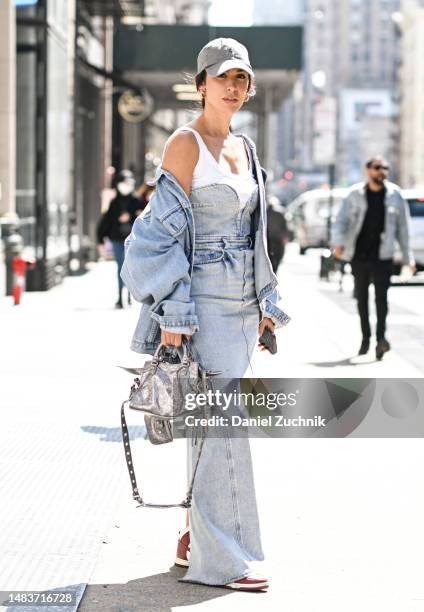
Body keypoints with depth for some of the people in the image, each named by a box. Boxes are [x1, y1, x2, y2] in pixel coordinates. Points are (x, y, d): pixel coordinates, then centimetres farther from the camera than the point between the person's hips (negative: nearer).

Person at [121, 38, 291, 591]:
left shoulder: (244, 148, 14)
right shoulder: (185, 144, -9)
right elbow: (164, 231, -13)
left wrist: (266, 303, 18)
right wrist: (171, 314, -17)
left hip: (241, 302, 8)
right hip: (203, 300, -8)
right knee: (219, 424, -8)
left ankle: (196, 536, 22)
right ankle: (220, 557, -2)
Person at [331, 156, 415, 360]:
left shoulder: (394, 194, 2)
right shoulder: (356, 194, 1)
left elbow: (402, 227, 6)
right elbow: (341, 220, -3)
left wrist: (408, 257, 5)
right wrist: (338, 242, -21)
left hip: (382, 255, -1)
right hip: (359, 255, 1)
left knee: (382, 295, -15)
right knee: (362, 297, 10)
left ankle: (381, 338, -20)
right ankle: (365, 338, 23)